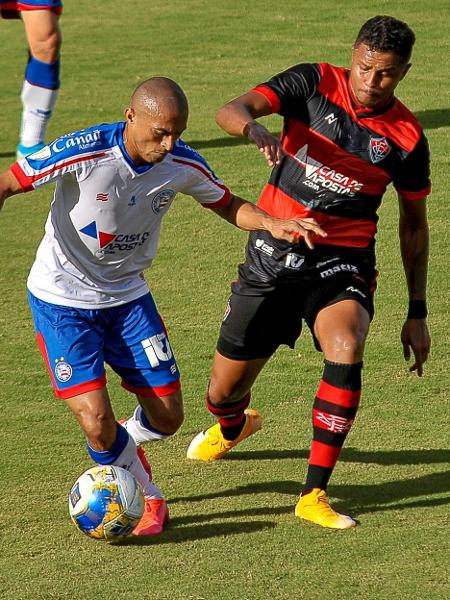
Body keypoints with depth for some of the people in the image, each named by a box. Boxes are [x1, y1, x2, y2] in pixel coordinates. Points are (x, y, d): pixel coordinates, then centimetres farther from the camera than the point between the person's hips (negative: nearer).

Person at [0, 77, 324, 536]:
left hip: (127, 296, 5)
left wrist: (271, 224, -13)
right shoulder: (83, 153, -28)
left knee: (167, 418, 3)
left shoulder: (183, 164, -13)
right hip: (61, 298, -4)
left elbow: (226, 204, 6)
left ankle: (117, 447, 37)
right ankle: (150, 501, 12)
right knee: (96, 419, -14)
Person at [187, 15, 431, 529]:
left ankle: (314, 495, -22)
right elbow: (231, 110, -18)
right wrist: (256, 130, -42)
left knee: (345, 350, -33)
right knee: (224, 392, 8)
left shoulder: (407, 138, -4)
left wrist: (416, 314, 8)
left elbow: (413, 224, 9)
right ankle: (233, 427, 50)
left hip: (342, 262, -1)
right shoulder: (315, 84, -6)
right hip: (273, 254, 1)